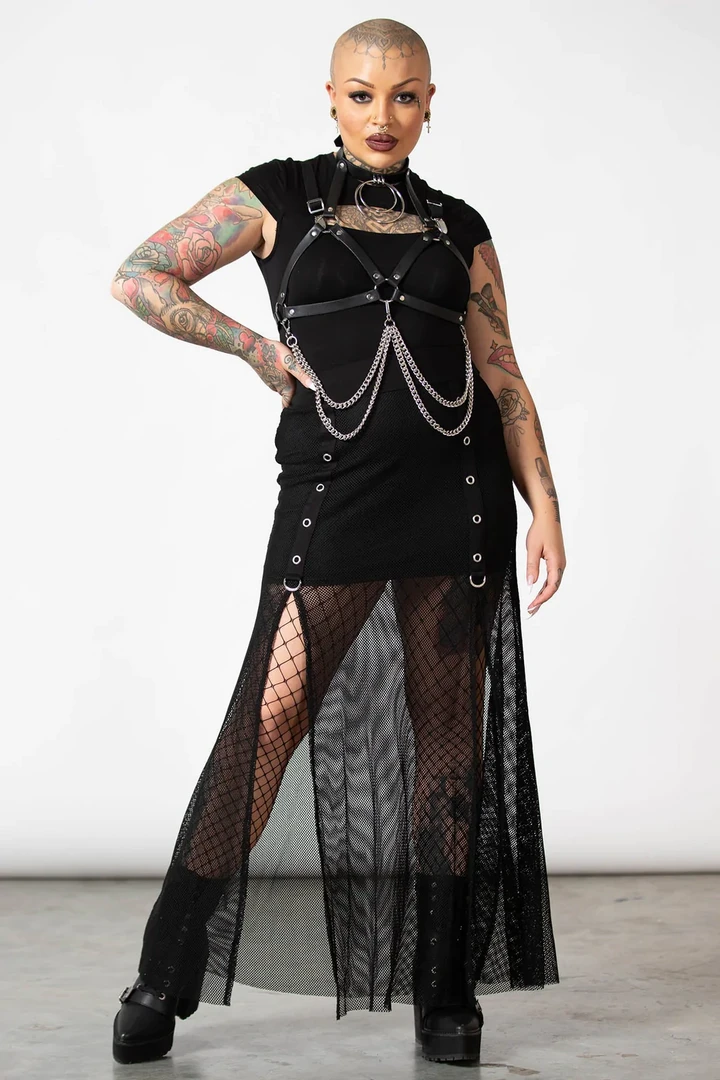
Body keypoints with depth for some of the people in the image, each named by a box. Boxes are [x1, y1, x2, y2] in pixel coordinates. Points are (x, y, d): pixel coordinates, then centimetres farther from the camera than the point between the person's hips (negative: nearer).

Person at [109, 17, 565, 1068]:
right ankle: (166, 976, 4)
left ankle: (446, 990, 14)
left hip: (458, 490, 3)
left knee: (450, 727, 4)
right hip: (332, 489, -3)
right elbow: (141, 278, 4)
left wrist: (544, 501, 1)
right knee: (269, 721, -8)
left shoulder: (459, 227, 14)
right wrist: (263, 352, 0)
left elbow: (503, 376, 11)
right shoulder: (278, 195, 7)